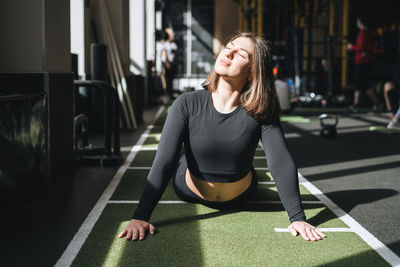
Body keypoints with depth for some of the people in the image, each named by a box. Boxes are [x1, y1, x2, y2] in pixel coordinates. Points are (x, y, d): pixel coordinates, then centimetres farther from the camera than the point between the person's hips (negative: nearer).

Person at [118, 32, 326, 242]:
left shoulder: (260, 112, -28)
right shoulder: (187, 104, -29)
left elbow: (282, 162, -31)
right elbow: (164, 162, -33)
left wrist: (297, 217, -41)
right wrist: (139, 217, -41)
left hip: (240, 197, 1)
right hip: (190, 191, -1)